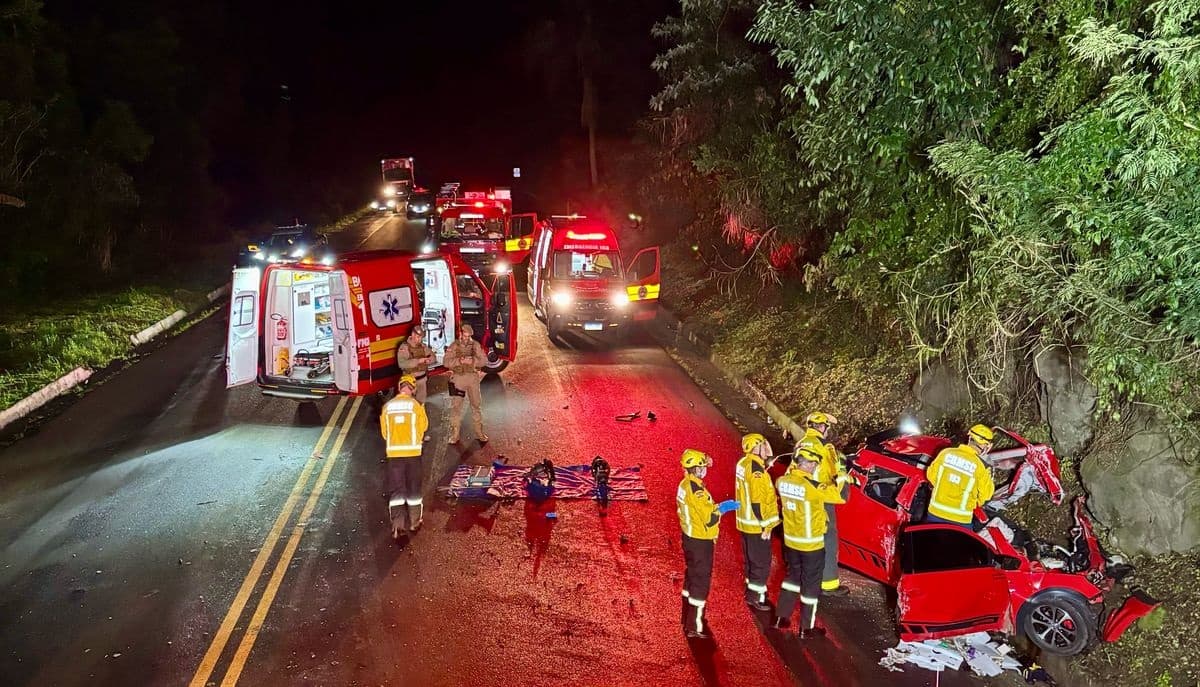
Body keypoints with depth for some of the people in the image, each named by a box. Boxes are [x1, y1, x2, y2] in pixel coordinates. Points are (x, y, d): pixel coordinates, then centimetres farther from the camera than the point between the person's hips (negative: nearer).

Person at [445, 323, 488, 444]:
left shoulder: (476, 345, 3)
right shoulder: (453, 346, -2)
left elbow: (484, 360, -1)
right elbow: (446, 362, -9)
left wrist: (473, 361, -19)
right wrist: (460, 361, -23)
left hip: (473, 377, 2)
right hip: (458, 378, -2)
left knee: (476, 405, 8)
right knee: (456, 406, 0)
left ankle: (479, 433, 18)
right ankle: (454, 435, 7)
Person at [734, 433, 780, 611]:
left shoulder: (743, 463, 2)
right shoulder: (756, 470, -26)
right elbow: (757, 501, -26)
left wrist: (767, 462, 1)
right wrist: (765, 526, -18)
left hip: (746, 522, 9)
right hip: (757, 525, -9)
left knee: (750, 558, 22)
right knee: (762, 562, 4)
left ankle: (751, 589, 35)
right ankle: (755, 597, 12)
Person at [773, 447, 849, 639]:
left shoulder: (783, 481, -7)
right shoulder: (811, 486, -27)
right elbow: (840, 495, -21)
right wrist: (842, 476, -6)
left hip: (791, 540, 7)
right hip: (811, 544, -6)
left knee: (792, 576, 24)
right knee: (811, 584, 9)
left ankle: (781, 618, 30)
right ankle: (806, 628, 20)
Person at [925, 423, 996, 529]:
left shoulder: (946, 453, -8)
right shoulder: (981, 466, -17)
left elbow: (931, 474, 6)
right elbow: (986, 494, -6)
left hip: (935, 512, 3)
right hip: (960, 520, -3)